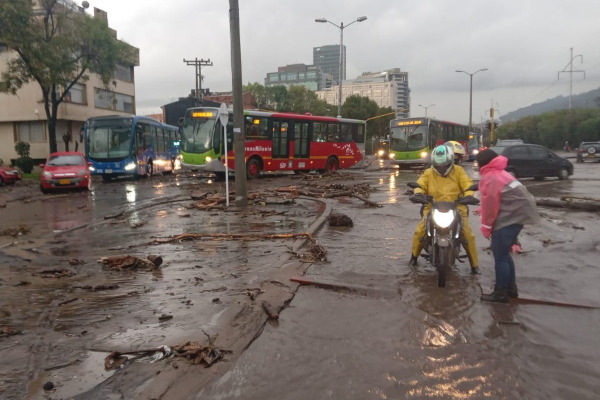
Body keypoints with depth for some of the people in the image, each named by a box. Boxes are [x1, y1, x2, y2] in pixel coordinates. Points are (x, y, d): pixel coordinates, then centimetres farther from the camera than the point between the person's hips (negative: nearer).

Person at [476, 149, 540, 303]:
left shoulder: (490, 177, -12)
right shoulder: (500, 173, 18)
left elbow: (491, 204, -16)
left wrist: (486, 226, -8)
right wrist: (483, 210, 18)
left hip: (508, 219, -10)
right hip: (517, 214, 10)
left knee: (499, 257, -1)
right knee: (504, 254, 20)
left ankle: (501, 293, 7)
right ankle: (511, 287, 28)